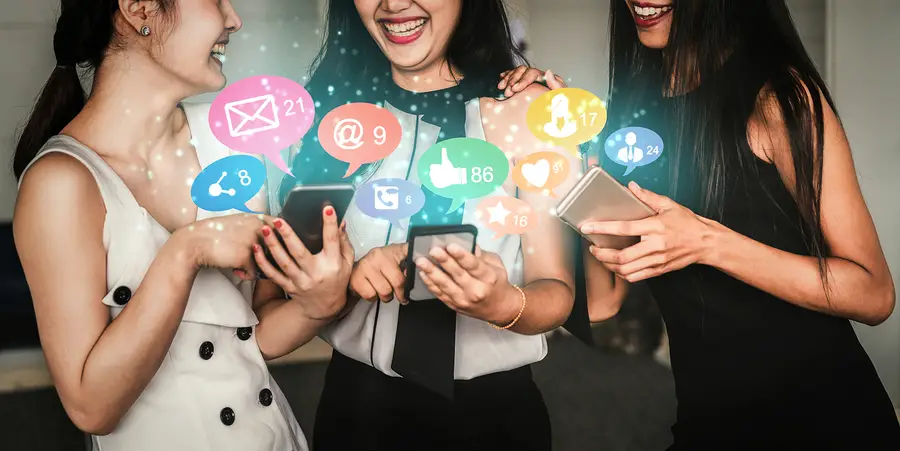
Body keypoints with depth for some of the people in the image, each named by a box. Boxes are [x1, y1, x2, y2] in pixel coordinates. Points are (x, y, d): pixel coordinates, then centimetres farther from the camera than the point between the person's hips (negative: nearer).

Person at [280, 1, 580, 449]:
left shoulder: (525, 108, -10)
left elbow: (556, 291, -9)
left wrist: (504, 304, -30)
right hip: (356, 405, 2)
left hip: (492, 412, -2)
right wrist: (347, 277, -22)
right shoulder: (332, 102, -3)